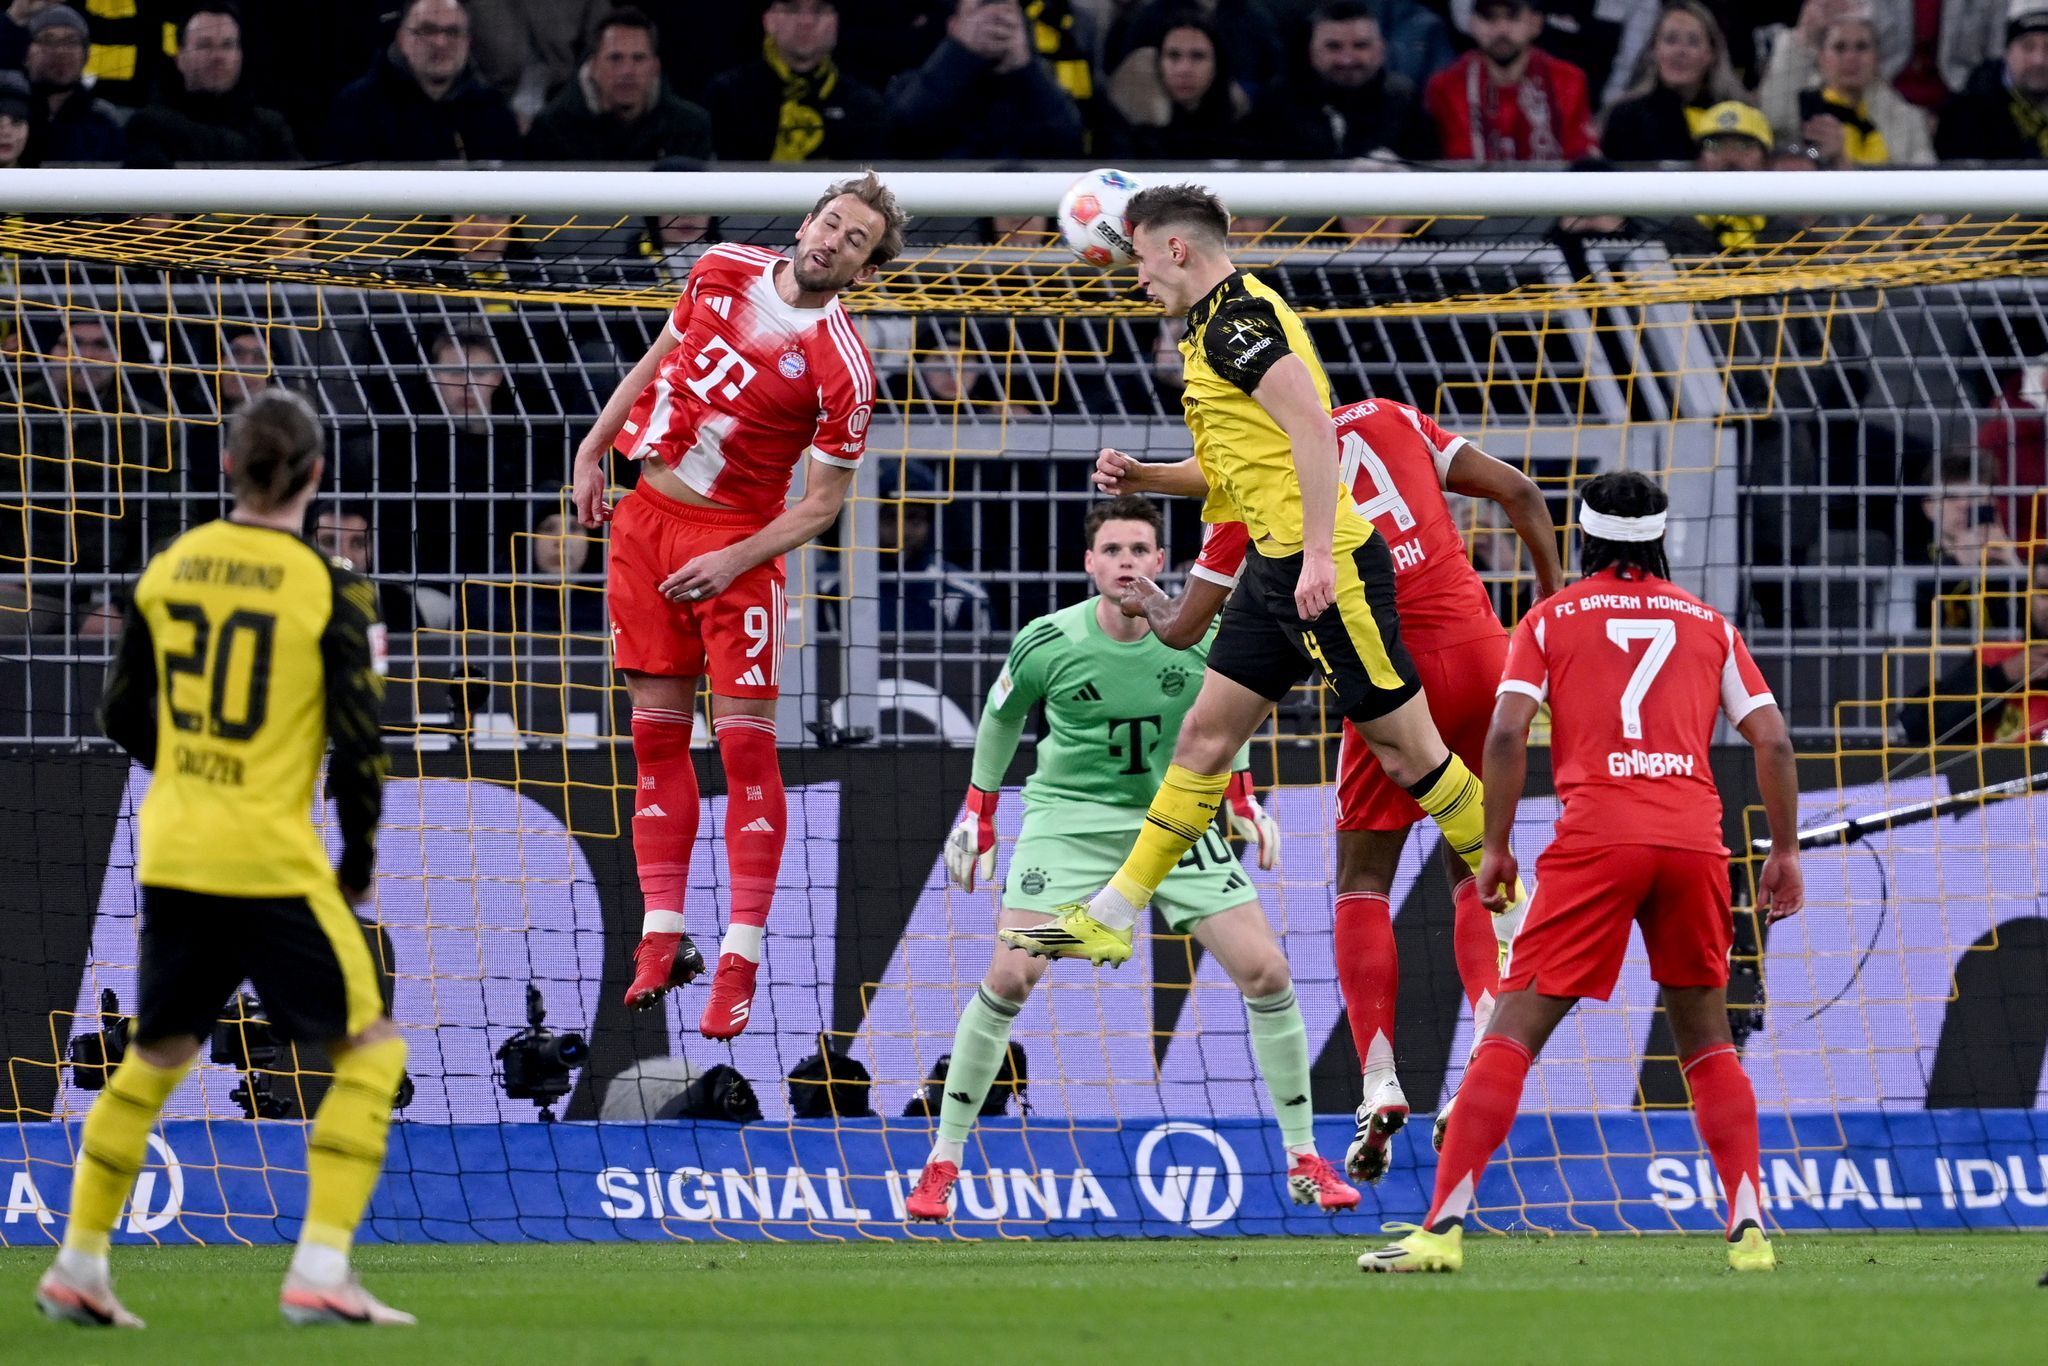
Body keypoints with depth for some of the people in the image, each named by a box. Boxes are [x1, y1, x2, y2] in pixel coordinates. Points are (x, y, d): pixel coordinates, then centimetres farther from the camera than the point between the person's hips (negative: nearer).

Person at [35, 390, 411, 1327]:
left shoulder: (169, 569, 4)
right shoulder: (332, 592, -11)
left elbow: (123, 715, 11)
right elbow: (358, 744, -11)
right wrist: (359, 861, 4)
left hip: (172, 855, 6)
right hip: (273, 861, -6)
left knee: (156, 1055, 21)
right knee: (371, 1047, 5)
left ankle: (78, 1268, 23)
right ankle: (318, 1272, -6)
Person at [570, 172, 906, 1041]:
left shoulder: (841, 368, -15)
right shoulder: (723, 271, 0)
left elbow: (823, 503, -10)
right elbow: (660, 358, 17)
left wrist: (735, 560, -18)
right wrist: (593, 448, 15)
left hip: (735, 544, -5)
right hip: (646, 515, 5)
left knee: (745, 741, -9)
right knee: (658, 733, 6)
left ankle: (741, 959, -7)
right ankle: (662, 937, 11)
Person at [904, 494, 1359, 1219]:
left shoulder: (1200, 635, -11)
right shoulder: (1047, 644, -14)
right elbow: (1000, 717, 7)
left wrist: (1242, 798, 13)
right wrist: (979, 812, 12)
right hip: (1069, 818, -2)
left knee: (1266, 972, -7)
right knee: (1010, 977, -16)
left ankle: (1305, 1160, 7)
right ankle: (942, 1163, -3)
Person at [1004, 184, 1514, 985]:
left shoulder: (1238, 315, -13)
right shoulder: (1213, 329, 18)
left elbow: (1313, 429, -23)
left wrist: (1319, 555, -26)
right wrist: (1139, 476, 14)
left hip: (1327, 573, -10)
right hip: (1274, 572, 10)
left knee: (1404, 750, -3)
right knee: (1204, 738, 9)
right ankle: (1110, 920, 10)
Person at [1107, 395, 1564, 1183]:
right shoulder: (1392, 422, 13)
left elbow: (1183, 628, 12)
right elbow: (1518, 493, 11)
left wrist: (1146, 600, 34)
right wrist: (1555, 604, 19)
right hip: (1480, 652, 3)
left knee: (1362, 882, 10)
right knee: (1476, 867, 16)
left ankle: (1379, 1085, -5)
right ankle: (1491, 1033, -9)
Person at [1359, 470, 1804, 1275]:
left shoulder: (1552, 620, 12)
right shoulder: (1707, 624, 18)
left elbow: (1507, 732, -1)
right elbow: (1772, 740, 11)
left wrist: (1495, 846, 4)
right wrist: (1784, 850, 18)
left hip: (1595, 839, -2)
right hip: (1694, 838, 2)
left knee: (1515, 1030, -2)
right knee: (1706, 1037, 17)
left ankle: (1443, 1228, -11)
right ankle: (1749, 1228, 6)